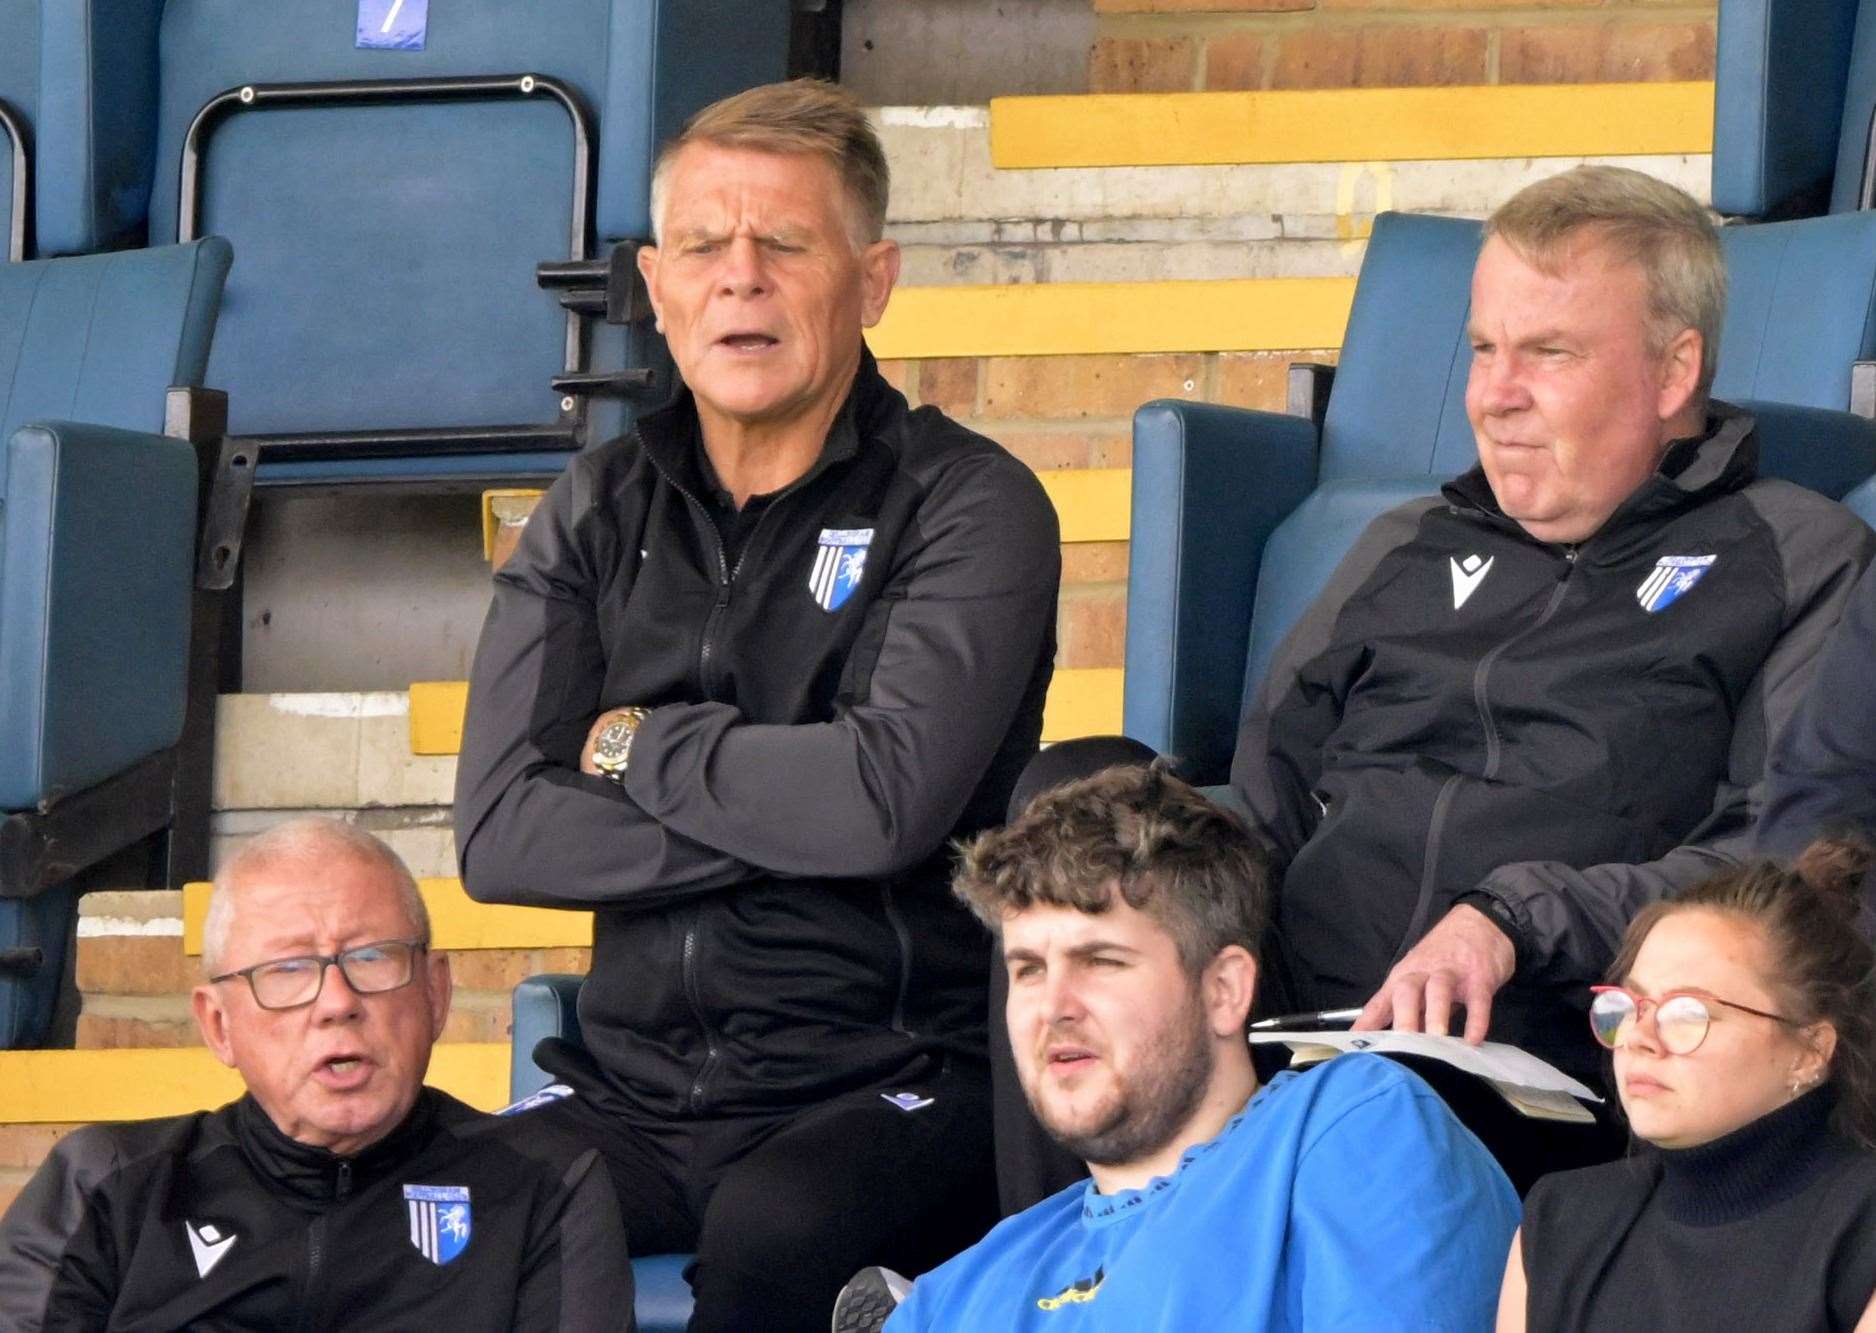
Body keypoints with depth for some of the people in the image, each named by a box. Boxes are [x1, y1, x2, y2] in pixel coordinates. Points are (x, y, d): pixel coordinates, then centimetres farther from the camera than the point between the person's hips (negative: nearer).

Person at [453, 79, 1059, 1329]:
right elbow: (499, 836, 0)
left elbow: (890, 799, -17)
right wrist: (784, 821, -9)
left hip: (891, 1082, -4)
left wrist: (640, 746, -3)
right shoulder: (598, 514, 13)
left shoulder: (969, 509, -1)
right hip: (640, 1090, 4)